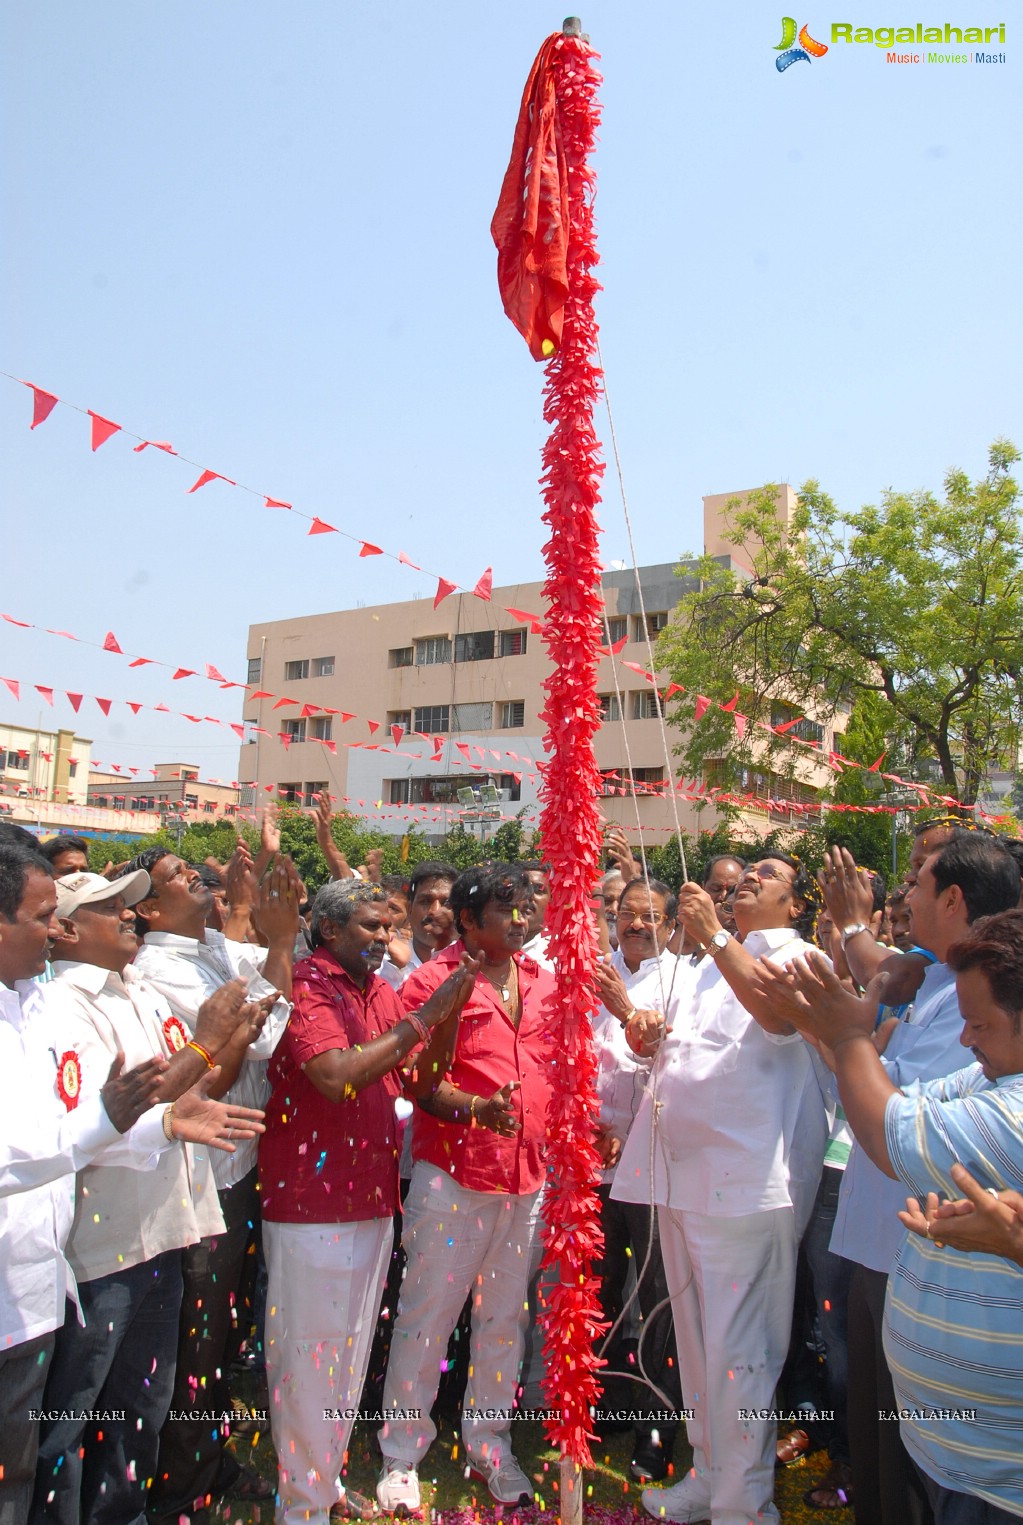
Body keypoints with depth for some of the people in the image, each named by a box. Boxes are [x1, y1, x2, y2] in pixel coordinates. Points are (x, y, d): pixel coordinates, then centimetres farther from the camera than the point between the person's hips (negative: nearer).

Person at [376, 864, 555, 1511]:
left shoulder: (542, 982, 7)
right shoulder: (435, 980, -9)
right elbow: (420, 1083, -11)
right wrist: (475, 1108, -26)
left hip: (529, 1174, 5)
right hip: (453, 1171, -5)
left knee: (506, 1317, 17)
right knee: (428, 1316, 7)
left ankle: (489, 1443, 36)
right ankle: (402, 1455, 28)